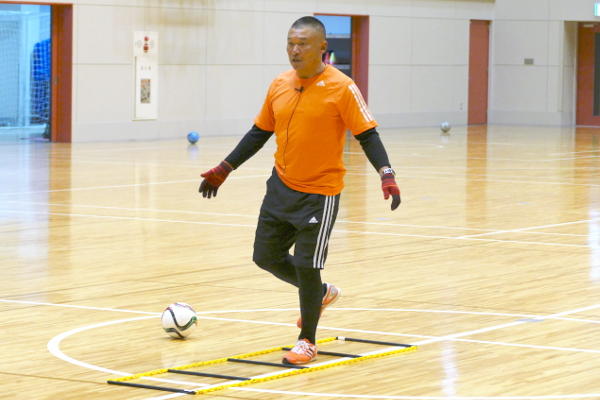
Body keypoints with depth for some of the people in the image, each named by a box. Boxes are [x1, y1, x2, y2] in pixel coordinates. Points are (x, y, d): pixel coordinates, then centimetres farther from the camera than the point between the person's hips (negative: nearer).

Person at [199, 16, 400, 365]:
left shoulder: (341, 88, -13)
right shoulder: (279, 86, 4)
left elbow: (367, 135, -13)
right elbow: (259, 133, 13)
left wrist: (387, 175, -27)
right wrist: (224, 170, 12)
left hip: (320, 193, -6)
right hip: (281, 187, 6)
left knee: (306, 266, -5)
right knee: (266, 256, 12)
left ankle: (307, 342, 16)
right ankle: (322, 294, 37)